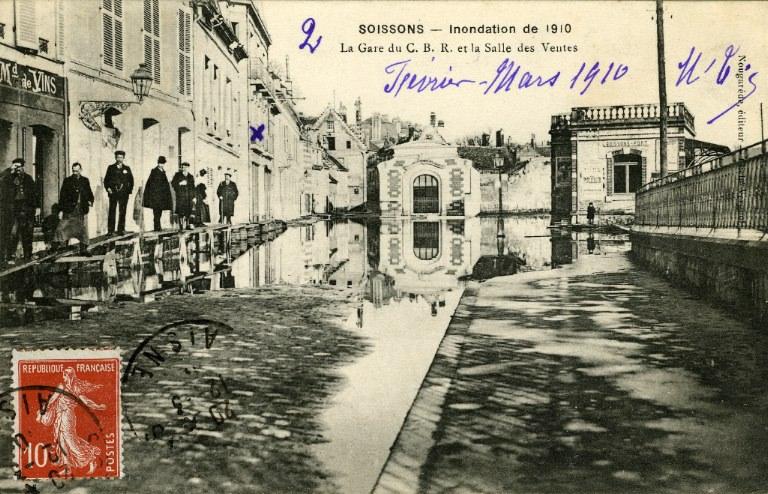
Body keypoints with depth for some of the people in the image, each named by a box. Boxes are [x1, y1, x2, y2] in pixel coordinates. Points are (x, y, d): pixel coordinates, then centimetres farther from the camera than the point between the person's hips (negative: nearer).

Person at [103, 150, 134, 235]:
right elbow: (106, 179, 10)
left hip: (124, 193, 1)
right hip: (113, 193, -1)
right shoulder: (111, 168, 10)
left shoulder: (127, 169, 12)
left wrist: (130, 189, 3)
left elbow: (131, 180, 14)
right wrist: (108, 188, -4)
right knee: (112, 212, -2)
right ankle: (110, 230, 1)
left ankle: (121, 230, 5)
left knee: (122, 212, 0)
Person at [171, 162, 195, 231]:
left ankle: (187, 225, 9)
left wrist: (194, 197, 9)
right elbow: (173, 183, 3)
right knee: (180, 211, -7)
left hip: (189, 196, 3)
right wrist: (180, 183, -12)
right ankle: (181, 225, -4)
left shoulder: (191, 177, 14)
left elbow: (193, 187, 13)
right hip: (180, 196, -3)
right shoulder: (177, 175, 5)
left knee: (188, 211, 0)